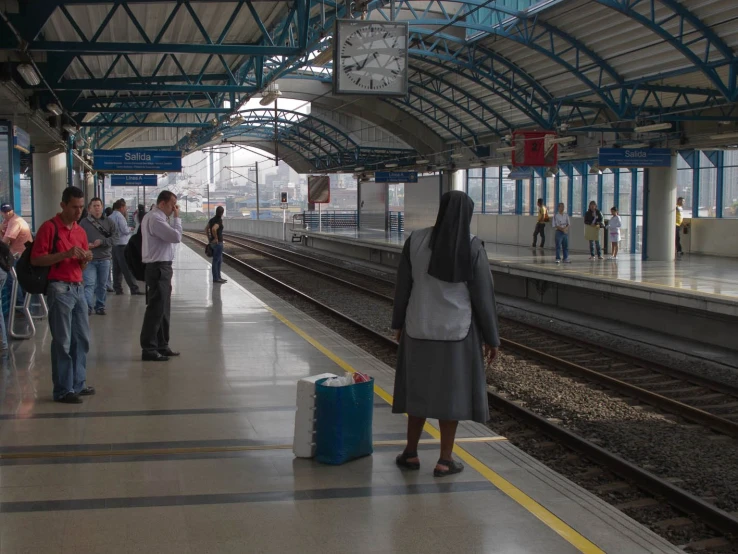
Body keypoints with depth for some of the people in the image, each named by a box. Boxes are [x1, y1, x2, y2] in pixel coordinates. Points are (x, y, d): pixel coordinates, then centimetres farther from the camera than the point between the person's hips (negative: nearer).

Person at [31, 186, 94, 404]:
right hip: (59, 289, -7)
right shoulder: (49, 227, -7)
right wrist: (66, 254, -20)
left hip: (78, 288, 7)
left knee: (82, 339, 11)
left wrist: (86, 259, -1)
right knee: (62, 342, -4)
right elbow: (36, 259, -13)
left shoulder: (80, 231, 15)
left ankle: (78, 384, 20)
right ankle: (63, 390, 2)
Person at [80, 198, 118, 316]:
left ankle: (100, 306, 21)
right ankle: (87, 306, -16)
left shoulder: (108, 222, 8)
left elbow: (115, 237, -1)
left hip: (104, 258, 3)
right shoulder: (84, 222, 2)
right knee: (89, 283, -12)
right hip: (90, 258, -3)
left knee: (102, 285, 11)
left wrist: (101, 242, -13)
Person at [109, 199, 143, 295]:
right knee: (128, 268, -9)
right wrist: (130, 228, 3)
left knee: (117, 268, 10)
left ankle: (117, 288, 10)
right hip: (122, 244, -9)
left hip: (114, 244, 9)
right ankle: (134, 289, -10)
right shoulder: (119, 216, -12)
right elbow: (125, 230, -16)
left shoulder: (110, 217, 14)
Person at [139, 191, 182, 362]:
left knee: (163, 309, 17)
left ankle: (161, 345, 26)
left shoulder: (156, 217, 16)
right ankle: (148, 349, -3)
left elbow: (172, 237, 19)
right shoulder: (155, 219, -17)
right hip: (158, 268, -11)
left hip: (162, 267, 11)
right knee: (155, 309, -7)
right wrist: (177, 217, -11)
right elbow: (176, 236, -20)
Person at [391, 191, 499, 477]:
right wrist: (491, 337, -2)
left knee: (419, 386, 17)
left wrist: (399, 322, 13)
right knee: (452, 390, 9)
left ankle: (411, 453, 22)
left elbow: (403, 285, 0)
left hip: (420, 326, 2)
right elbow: (483, 294, -11)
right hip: (457, 328, -2)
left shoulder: (416, 240, -7)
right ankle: (445, 460, 13)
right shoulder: (473, 247, -13)